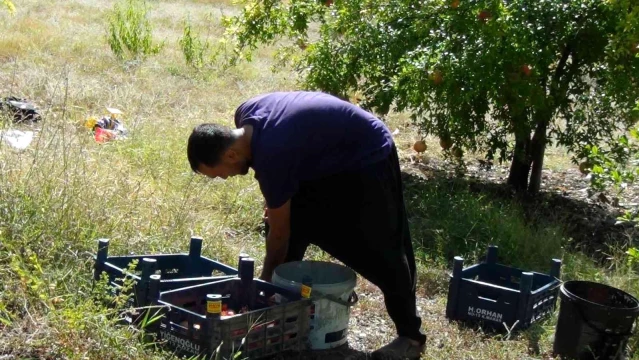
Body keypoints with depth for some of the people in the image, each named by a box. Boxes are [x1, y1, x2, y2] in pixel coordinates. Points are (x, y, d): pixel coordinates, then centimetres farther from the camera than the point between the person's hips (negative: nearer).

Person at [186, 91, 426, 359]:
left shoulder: (271, 155, -33)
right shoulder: (245, 114, -10)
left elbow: (279, 233, -19)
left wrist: (265, 280, -5)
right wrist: (276, 203, 12)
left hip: (368, 156, -9)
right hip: (329, 155, 9)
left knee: (381, 251, -8)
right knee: (296, 223, 5)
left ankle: (410, 336, 2)